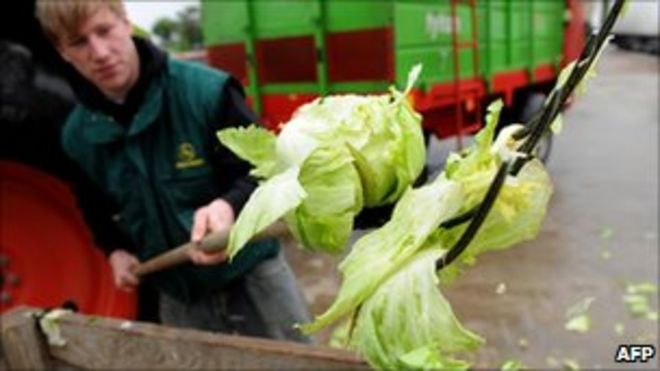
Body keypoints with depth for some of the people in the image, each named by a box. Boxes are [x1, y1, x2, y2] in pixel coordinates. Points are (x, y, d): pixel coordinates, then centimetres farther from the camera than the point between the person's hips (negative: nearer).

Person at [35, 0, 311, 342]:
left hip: (251, 274, -3)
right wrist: (115, 251, 2)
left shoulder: (206, 90, -19)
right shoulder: (76, 136, -2)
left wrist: (230, 205, -33)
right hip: (177, 297, 4)